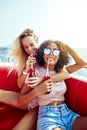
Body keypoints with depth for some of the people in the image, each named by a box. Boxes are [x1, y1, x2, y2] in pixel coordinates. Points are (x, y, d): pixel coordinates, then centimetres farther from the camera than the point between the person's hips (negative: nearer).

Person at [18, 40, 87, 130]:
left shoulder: (60, 71, 12)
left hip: (67, 112, 6)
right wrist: (37, 90, -20)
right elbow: (20, 102, -4)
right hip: (47, 114, -5)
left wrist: (68, 48, 5)